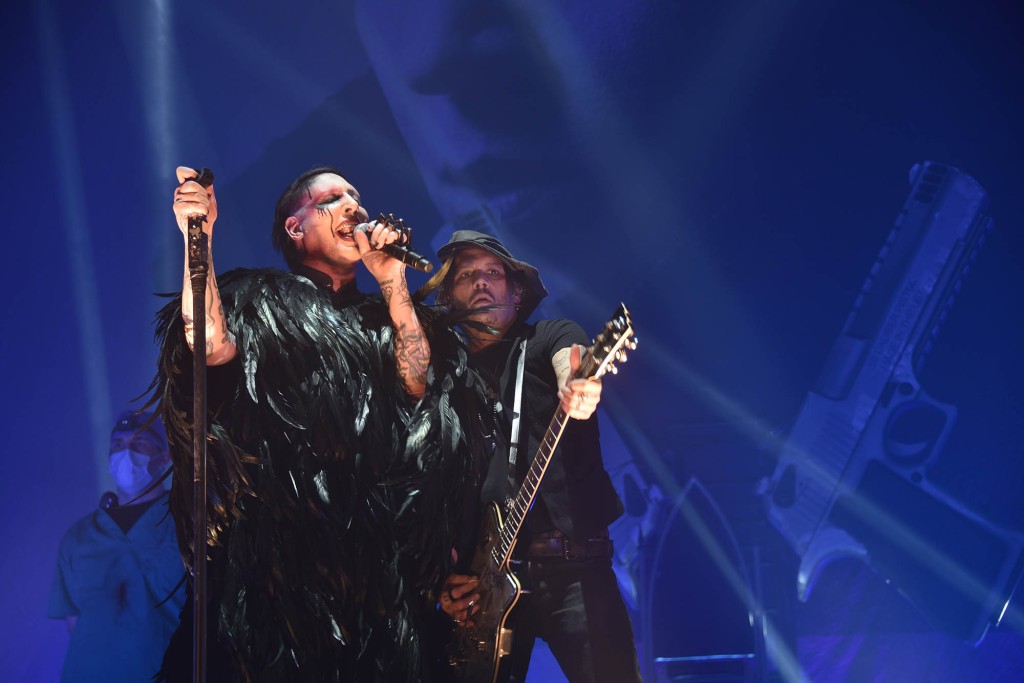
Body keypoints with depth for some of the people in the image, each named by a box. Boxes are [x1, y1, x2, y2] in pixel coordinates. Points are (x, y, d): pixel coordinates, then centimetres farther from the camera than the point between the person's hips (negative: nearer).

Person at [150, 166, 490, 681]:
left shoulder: (377, 318, 21)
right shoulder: (264, 296, 10)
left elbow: (418, 383, 2)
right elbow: (211, 346, -12)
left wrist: (393, 282, 2)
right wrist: (199, 239, -14)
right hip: (280, 527, -4)